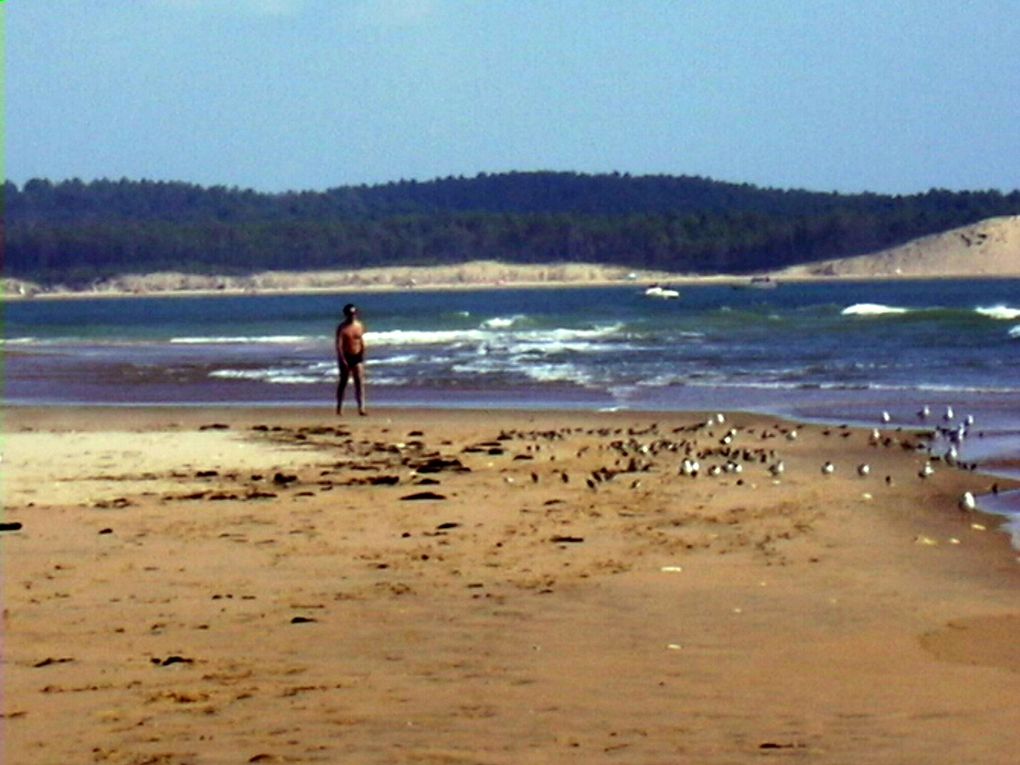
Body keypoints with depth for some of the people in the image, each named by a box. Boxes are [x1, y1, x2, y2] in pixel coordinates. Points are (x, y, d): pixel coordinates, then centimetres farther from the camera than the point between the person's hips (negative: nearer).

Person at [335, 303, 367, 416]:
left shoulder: (359, 326, 5)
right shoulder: (342, 327, -8)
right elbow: (339, 344, -13)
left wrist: (362, 356, 10)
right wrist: (342, 359, -20)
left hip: (357, 357, 3)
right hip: (346, 357, -3)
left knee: (360, 382, -7)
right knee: (343, 382, 7)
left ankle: (361, 408, -11)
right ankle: (339, 407, 20)